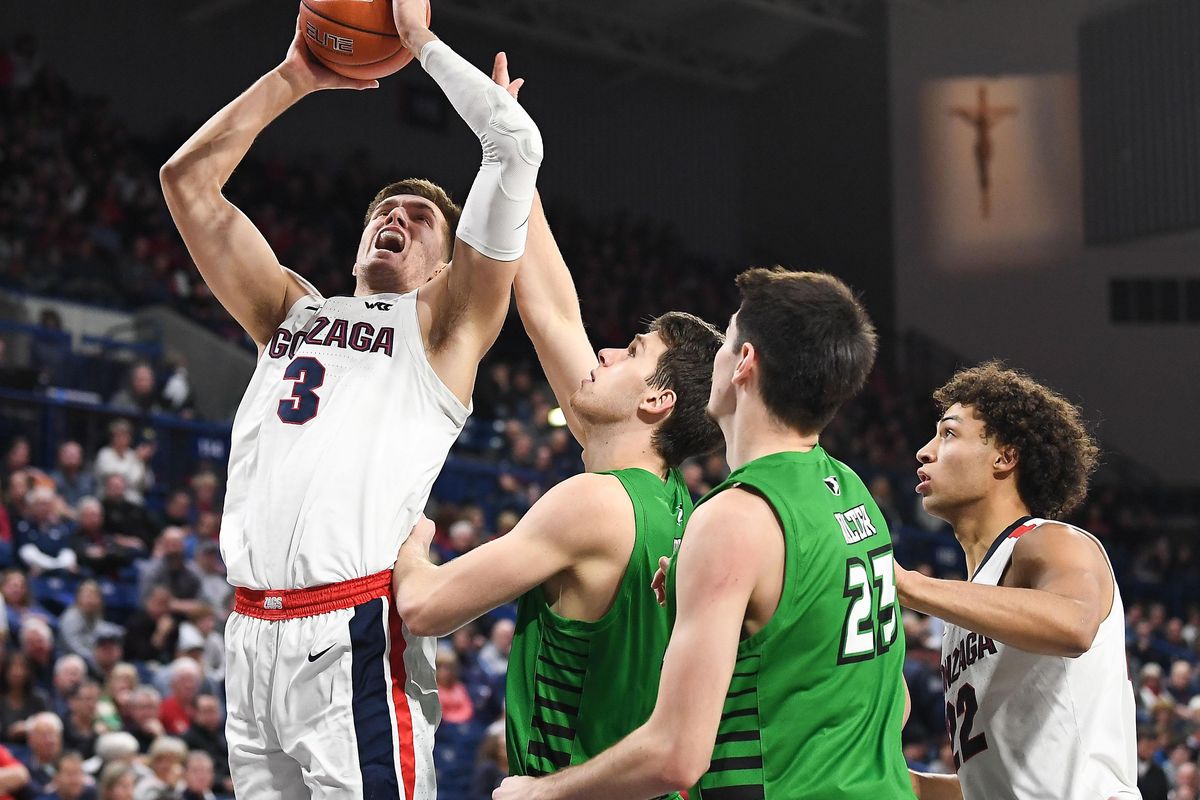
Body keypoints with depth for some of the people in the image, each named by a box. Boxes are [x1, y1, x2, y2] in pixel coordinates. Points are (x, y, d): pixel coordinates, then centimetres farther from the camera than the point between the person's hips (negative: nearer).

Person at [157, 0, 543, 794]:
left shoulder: (442, 324, 10)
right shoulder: (292, 312, 24)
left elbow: (518, 144, 1)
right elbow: (188, 178, 23)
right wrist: (295, 78, 21)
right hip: (250, 633, 5)